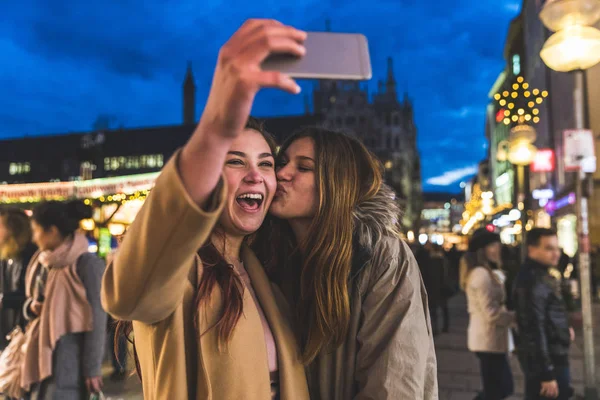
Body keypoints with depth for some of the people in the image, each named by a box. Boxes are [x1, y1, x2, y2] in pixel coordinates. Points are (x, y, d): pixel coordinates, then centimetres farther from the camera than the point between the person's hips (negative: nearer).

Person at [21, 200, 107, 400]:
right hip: (41, 355, 8)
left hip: (69, 359, -7)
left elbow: (96, 319, -12)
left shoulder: (87, 264, -12)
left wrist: (92, 367, -13)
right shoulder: (42, 264, 11)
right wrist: (31, 307, -2)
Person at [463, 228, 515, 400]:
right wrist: (516, 316, -10)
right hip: (490, 340, -10)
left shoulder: (489, 273, 14)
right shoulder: (482, 274, -19)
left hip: (491, 339, 10)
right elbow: (492, 313, -22)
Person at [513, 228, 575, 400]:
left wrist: (563, 330, 9)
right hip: (545, 360, -10)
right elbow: (535, 329, -26)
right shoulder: (534, 281, -22)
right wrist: (546, 374, -25)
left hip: (552, 356, 10)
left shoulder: (539, 274, 10)